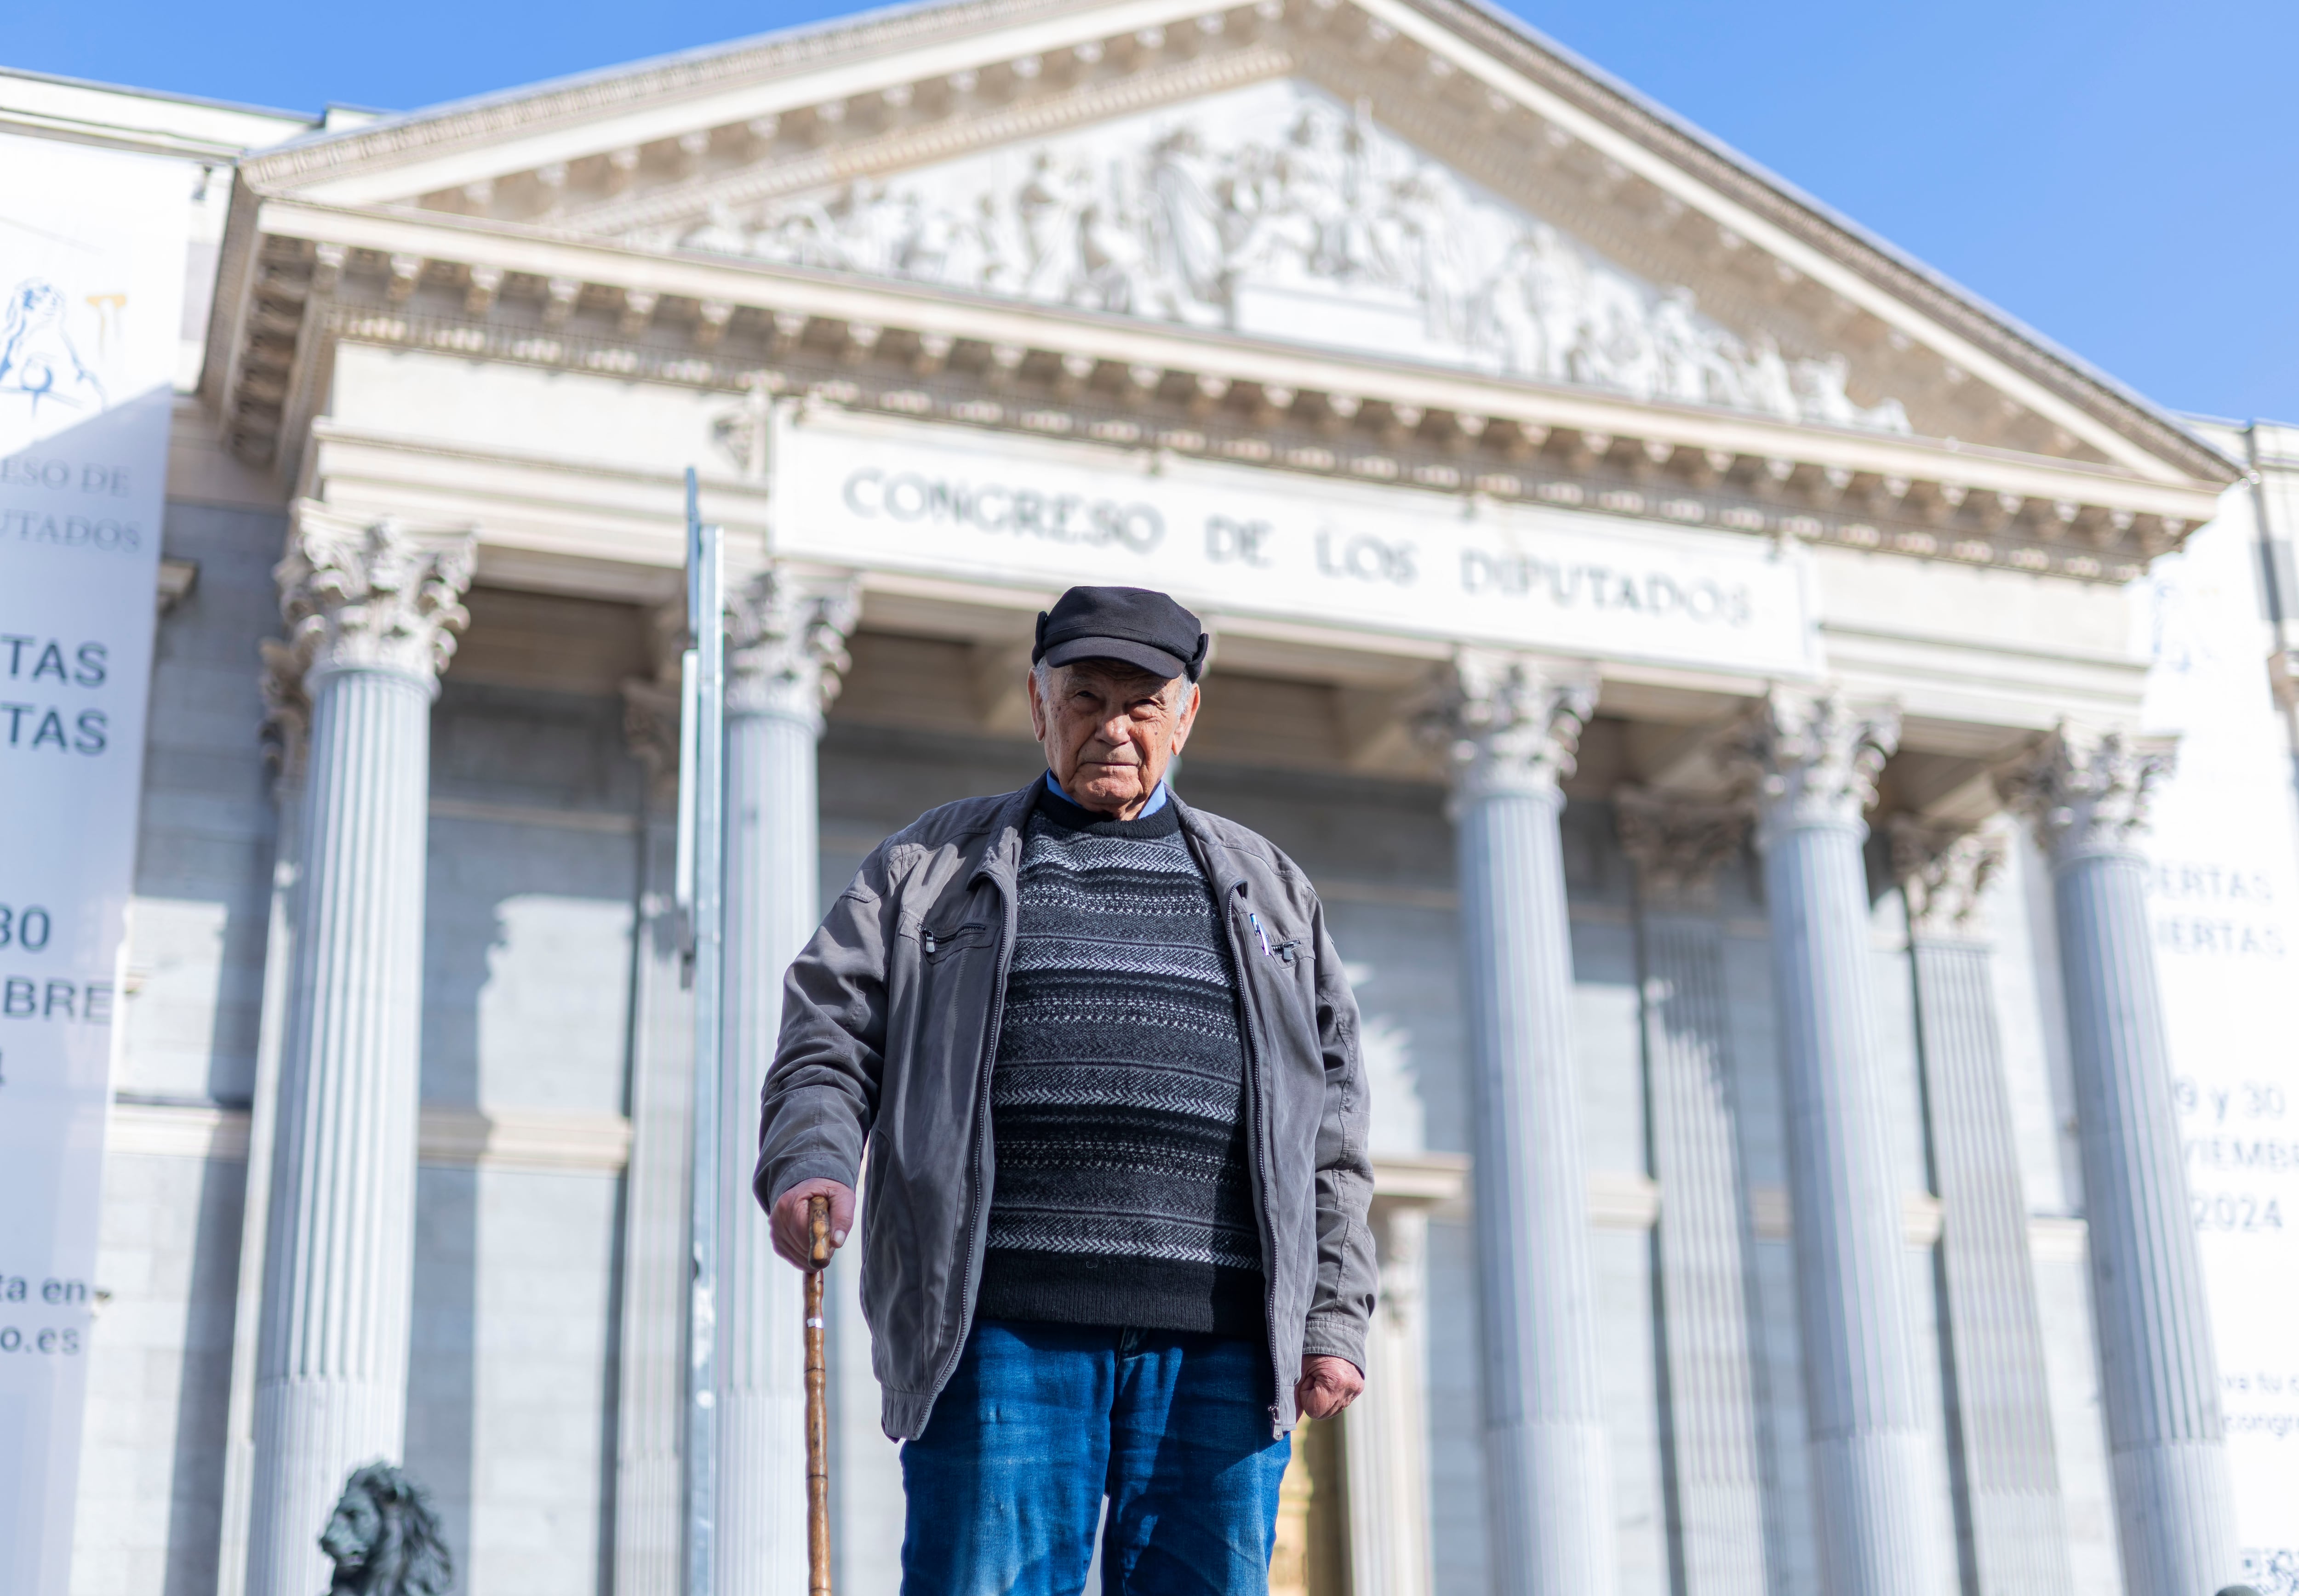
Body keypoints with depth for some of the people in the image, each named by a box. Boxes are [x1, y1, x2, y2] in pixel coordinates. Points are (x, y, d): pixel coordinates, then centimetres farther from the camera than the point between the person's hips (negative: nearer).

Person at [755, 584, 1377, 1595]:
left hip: (1222, 1347, 2)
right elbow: (827, 1046, 8)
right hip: (1004, 1331, -2)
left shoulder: (1268, 889, 21)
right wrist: (810, 1168, -14)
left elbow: (1330, 1124, 16)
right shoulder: (930, 867, 17)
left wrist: (1334, 1322, 6)